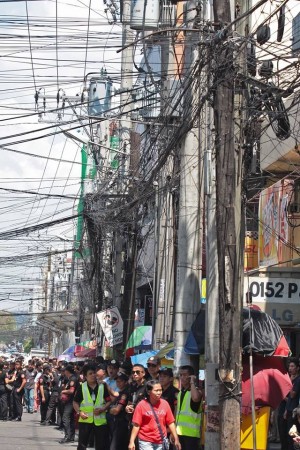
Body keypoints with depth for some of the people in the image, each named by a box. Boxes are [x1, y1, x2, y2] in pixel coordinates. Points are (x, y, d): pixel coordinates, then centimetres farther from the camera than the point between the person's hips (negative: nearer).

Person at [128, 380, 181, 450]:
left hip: (161, 441, 3)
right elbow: (136, 425, -7)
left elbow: (171, 423, 5)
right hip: (146, 442, -3)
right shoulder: (141, 405, -7)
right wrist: (132, 442, -11)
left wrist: (176, 439, 3)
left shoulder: (165, 403, 1)